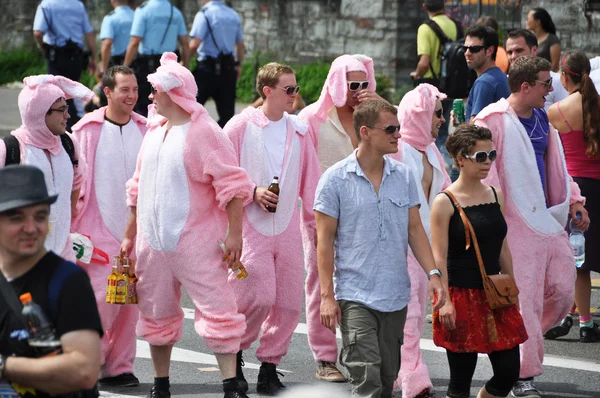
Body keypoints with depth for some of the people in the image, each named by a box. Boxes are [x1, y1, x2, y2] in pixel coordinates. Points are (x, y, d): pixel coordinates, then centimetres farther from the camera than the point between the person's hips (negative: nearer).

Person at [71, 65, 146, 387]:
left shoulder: (145, 129, 7)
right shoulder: (87, 129, -3)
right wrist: (73, 225, -4)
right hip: (99, 228, -4)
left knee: (130, 301, 5)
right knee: (103, 297, -10)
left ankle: (119, 367, 15)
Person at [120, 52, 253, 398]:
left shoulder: (204, 132, -10)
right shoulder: (154, 131, 13)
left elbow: (232, 185, -13)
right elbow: (140, 186, 22)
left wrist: (234, 234, -17)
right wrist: (130, 234, 21)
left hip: (195, 243, -7)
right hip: (153, 241, 7)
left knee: (217, 310, -10)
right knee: (157, 315, 13)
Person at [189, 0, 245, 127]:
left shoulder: (204, 14, -10)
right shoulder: (234, 15, 10)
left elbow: (195, 44, -16)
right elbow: (241, 45, 16)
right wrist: (238, 65, 29)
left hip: (207, 66, -6)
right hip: (229, 68, 6)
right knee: (227, 111, 6)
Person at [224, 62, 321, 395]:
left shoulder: (299, 131, 10)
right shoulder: (240, 126, -2)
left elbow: (310, 182, 15)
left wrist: (317, 222, 11)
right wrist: (252, 192, -13)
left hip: (287, 227, 4)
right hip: (251, 226, -4)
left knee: (289, 302, 1)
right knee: (258, 296, -14)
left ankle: (269, 367, 13)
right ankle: (234, 351, 11)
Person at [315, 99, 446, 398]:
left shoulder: (404, 176, 7)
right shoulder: (335, 179, -6)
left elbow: (414, 229, 12)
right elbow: (325, 240, -4)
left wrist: (433, 273, -1)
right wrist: (327, 296, -9)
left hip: (396, 296, 5)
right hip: (355, 297, -5)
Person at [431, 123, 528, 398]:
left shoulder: (495, 196, 10)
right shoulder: (445, 202, -9)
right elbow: (439, 257, -12)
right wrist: (445, 302, -18)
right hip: (461, 295, -6)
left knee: (509, 371, 1)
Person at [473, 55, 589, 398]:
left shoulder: (541, 118, 12)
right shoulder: (493, 122, -13)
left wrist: (573, 200, 15)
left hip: (549, 221, 8)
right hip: (516, 225, -8)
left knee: (562, 291, 7)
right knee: (524, 300, -4)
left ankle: (525, 340, 30)